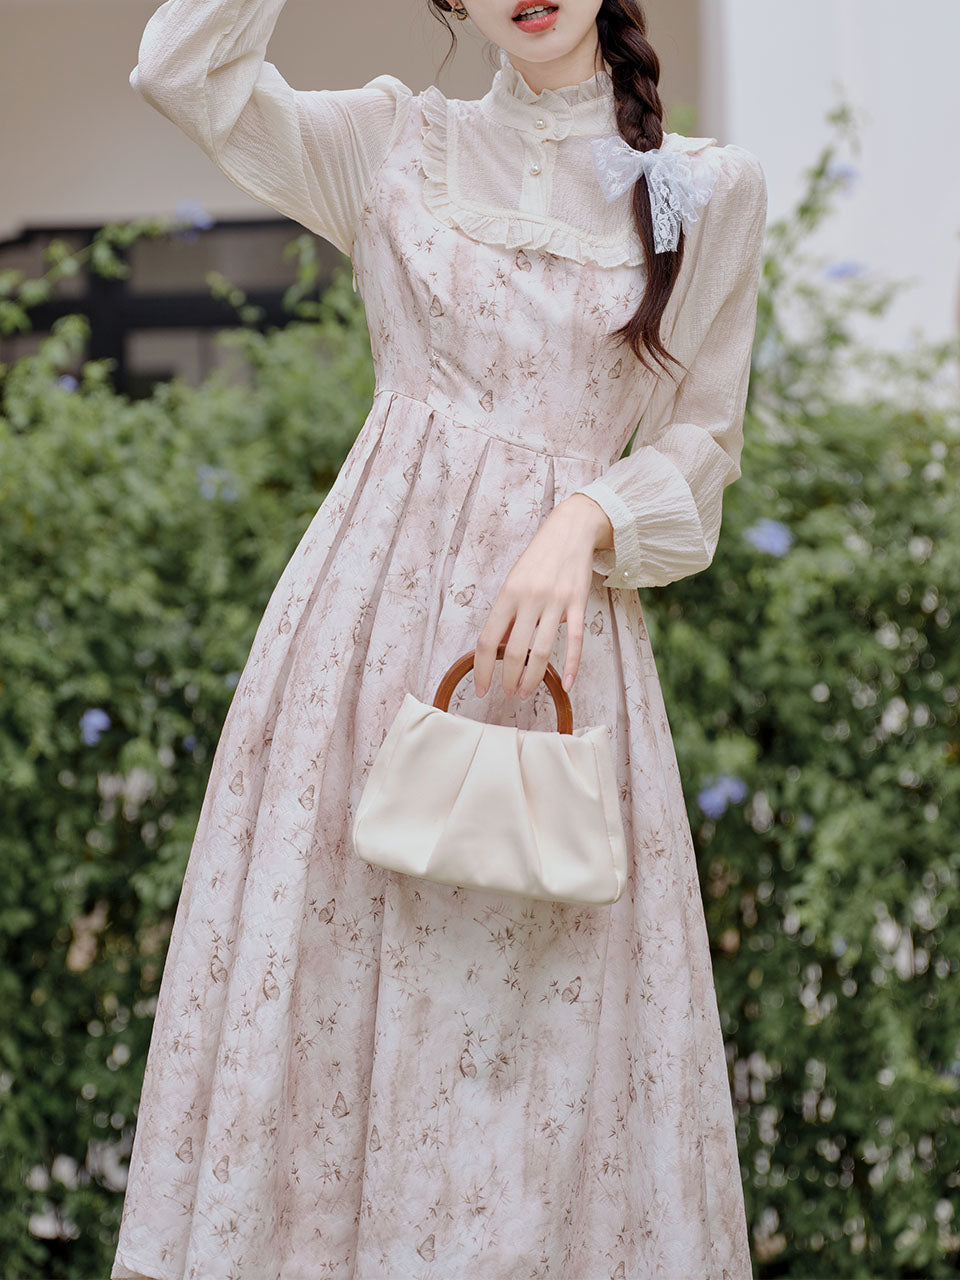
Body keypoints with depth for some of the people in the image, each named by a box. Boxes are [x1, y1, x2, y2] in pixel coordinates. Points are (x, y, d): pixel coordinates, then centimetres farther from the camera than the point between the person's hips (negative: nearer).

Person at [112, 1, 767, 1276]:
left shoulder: (710, 188, 8)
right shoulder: (399, 144, 11)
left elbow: (702, 440, 8)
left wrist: (584, 524, -10)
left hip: (567, 610, -1)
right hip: (376, 586, 1)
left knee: (552, 1005, -2)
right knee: (328, 955, -1)